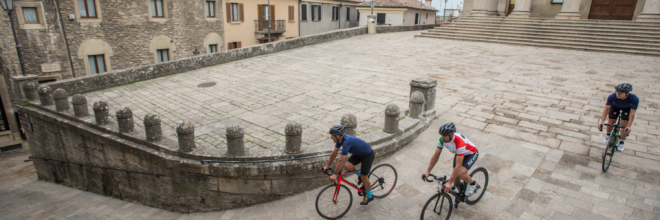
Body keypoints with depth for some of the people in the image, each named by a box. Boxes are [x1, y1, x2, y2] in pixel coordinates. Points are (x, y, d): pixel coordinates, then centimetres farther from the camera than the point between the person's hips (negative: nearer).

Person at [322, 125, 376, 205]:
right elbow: (334, 153, 0)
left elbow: (341, 160, -37)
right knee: (347, 166, -12)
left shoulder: (347, 141, -37)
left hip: (368, 155, -7)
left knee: (363, 177, -2)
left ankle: (369, 196, 21)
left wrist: (335, 175, -33)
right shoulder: (340, 139, -11)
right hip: (358, 153, 8)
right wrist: (327, 165, 5)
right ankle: (360, 174, 17)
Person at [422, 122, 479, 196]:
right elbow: (435, 156, -14)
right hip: (459, 153, 6)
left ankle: (472, 183, 4)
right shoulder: (442, 140, -25)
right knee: (455, 177, 4)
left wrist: (449, 183, -43)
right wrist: (427, 171, -20)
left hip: (471, 154, -6)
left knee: (460, 174, -28)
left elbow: (458, 165, -41)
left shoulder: (460, 143, -42)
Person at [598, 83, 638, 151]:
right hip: (615, 106, 1)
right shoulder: (612, 97, -39)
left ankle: (621, 142, 10)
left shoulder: (634, 99, -39)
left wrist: (629, 126, -36)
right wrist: (602, 121, -37)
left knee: (624, 124, -8)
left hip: (627, 108, 0)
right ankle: (608, 134, 26)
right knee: (611, 121, -5)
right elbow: (607, 108, -32)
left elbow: (632, 113, -34)